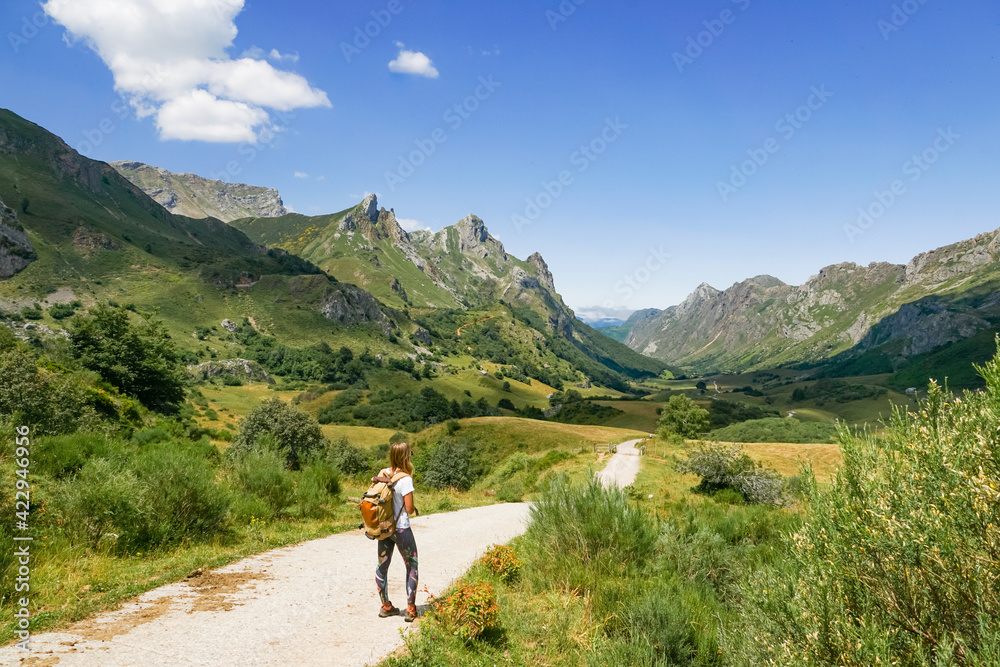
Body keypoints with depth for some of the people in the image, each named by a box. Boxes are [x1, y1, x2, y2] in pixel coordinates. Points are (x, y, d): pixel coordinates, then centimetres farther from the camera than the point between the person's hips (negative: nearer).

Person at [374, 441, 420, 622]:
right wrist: (414, 509, 4)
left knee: (382, 565, 17)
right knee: (412, 566, 10)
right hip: (401, 528, -6)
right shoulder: (405, 479, -20)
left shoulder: (383, 473, -1)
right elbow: (409, 509, -17)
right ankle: (411, 610, 12)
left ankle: (386, 606, 28)